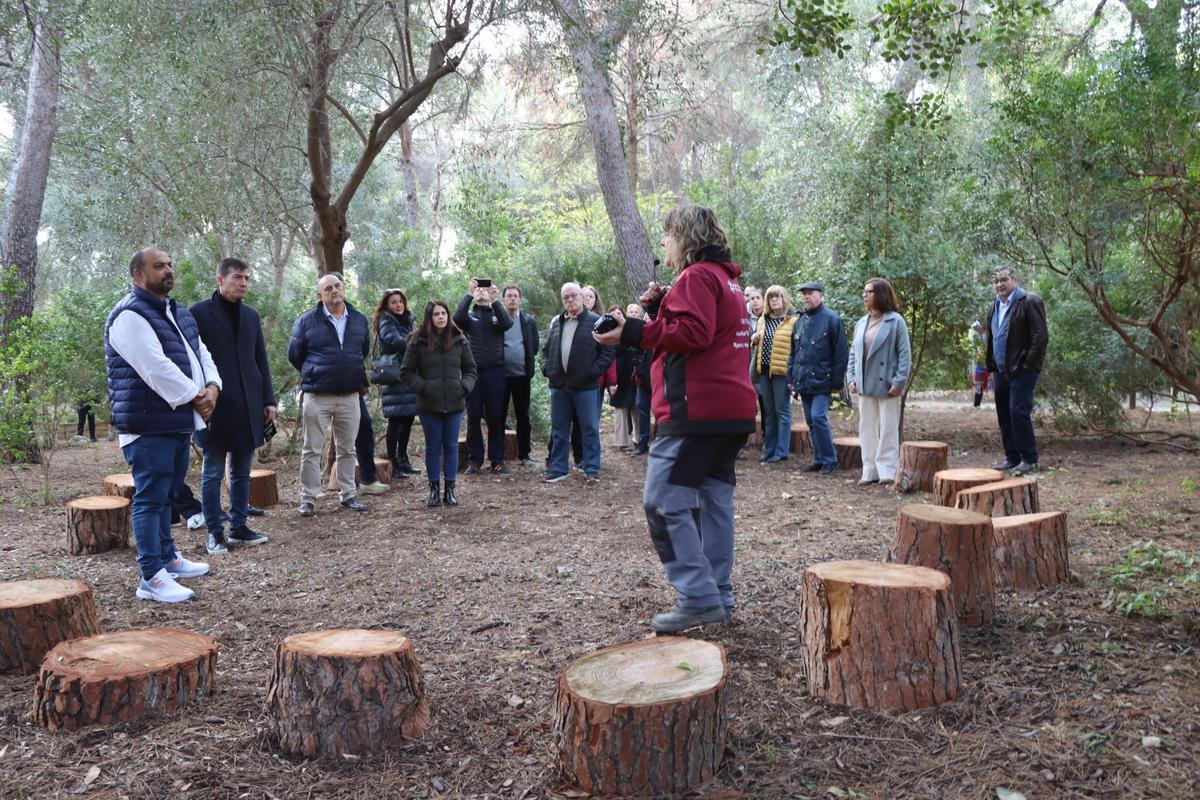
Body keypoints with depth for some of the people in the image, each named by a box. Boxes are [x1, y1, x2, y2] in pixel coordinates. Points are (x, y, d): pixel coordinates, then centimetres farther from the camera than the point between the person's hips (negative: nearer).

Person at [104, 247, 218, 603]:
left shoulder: (179, 314, 18)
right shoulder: (130, 316, -13)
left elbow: (201, 353, 14)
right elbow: (156, 368, -21)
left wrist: (212, 387, -6)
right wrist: (195, 396, -15)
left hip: (179, 422, 9)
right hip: (149, 426, -9)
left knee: (167, 494, 20)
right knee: (151, 498, -7)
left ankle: (168, 557, 33)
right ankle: (151, 579, -3)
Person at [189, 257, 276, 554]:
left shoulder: (251, 315, 13)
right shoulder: (198, 313, -3)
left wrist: (268, 399, 9)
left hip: (248, 407, 5)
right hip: (215, 408, -5)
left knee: (242, 472, 10)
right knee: (213, 473, 3)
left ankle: (238, 527, 19)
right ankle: (215, 532, 11)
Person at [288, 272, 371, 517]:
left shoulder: (360, 320, 6)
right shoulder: (307, 321, -4)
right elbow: (294, 355, 6)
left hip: (350, 396, 3)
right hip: (317, 396, -3)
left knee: (347, 449, 10)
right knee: (312, 450, 1)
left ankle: (348, 495, 20)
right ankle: (308, 499, 9)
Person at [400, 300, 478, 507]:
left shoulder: (459, 340, 3)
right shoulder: (418, 341, -3)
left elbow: (471, 370, 10)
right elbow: (406, 372, 0)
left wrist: (464, 387, -6)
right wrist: (423, 387, -12)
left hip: (454, 404, 2)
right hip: (429, 405, -2)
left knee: (451, 446, 7)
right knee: (433, 448, 7)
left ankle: (450, 490, 15)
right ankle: (434, 489, 16)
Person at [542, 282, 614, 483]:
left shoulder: (596, 321, -3)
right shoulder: (556, 322, 13)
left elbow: (608, 351, -6)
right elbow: (546, 349, 21)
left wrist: (594, 371, -14)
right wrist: (546, 368, 5)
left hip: (585, 385, -5)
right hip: (559, 384, 5)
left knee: (589, 429, 2)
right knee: (559, 430, 10)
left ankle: (592, 469, 10)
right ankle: (557, 468, 18)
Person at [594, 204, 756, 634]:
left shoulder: (697, 276, -9)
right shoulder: (726, 279, 22)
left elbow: (693, 332, -22)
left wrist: (634, 332, -20)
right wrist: (660, 306, 11)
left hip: (696, 409, -10)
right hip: (733, 409, 10)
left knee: (664, 501, -8)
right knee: (713, 498, 11)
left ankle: (698, 598, -9)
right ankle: (718, 596, 14)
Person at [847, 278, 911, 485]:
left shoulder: (895, 321, -7)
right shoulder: (861, 323, 11)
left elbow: (905, 354, -9)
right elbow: (854, 352, 15)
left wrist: (899, 381, -15)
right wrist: (852, 378, 4)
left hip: (886, 386, -6)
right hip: (865, 386, 6)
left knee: (888, 429, 1)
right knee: (867, 428, 9)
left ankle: (887, 470, 6)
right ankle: (870, 470, 16)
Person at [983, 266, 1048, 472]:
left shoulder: (1029, 302, -8)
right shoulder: (996, 305, 16)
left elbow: (1040, 336, -12)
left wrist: (1027, 364, -14)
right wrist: (991, 365, 14)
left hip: (1022, 370, -8)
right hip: (1002, 370, 8)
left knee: (1019, 412, -11)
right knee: (1004, 415, 9)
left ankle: (1029, 460, -2)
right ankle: (1011, 457, 18)